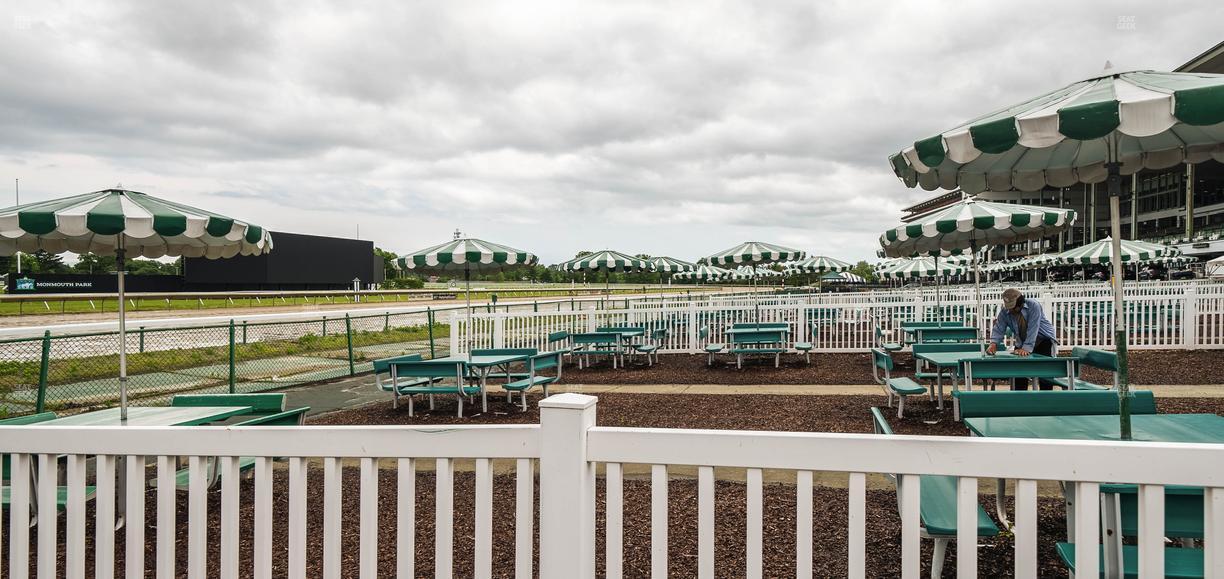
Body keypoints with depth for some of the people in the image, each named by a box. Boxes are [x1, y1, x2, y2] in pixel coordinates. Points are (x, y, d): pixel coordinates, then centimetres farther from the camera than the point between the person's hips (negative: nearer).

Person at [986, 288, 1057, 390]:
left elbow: (1032, 329, -32)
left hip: (1043, 340, -4)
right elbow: (998, 329, -16)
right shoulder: (1004, 312, -12)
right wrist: (993, 343, -36)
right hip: (1022, 342, 4)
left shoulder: (1034, 306, -25)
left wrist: (1026, 348, -40)